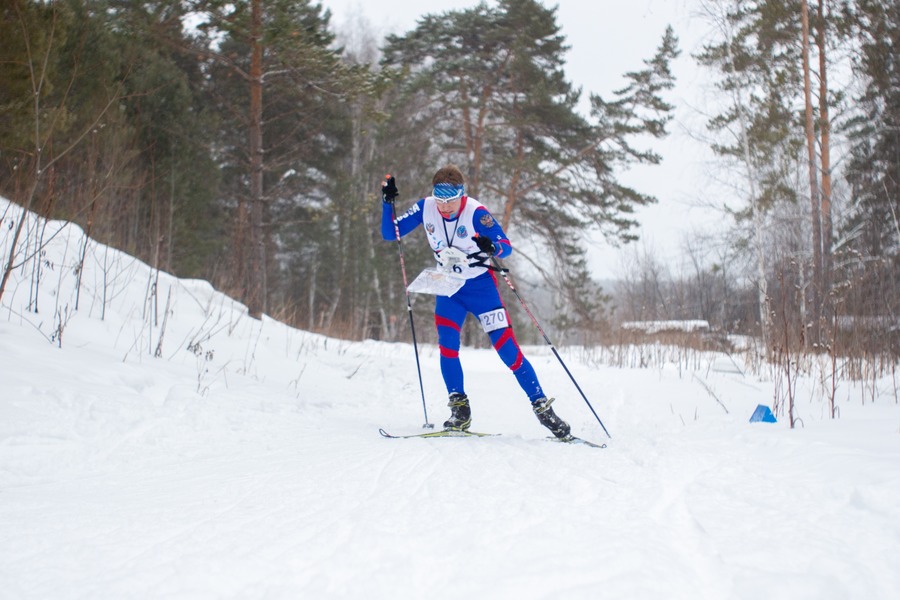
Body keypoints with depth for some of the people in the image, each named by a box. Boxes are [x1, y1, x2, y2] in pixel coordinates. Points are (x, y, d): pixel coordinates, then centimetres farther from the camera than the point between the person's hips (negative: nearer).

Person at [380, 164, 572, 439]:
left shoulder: (476, 212, -21)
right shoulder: (426, 208, -10)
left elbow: (506, 246, -20)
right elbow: (390, 234, -4)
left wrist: (492, 248, -43)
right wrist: (388, 203, -19)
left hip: (481, 286, -3)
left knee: (507, 349, -7)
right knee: (447, 345, -16)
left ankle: (542, 407, 2)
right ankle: (460, 410, -4)